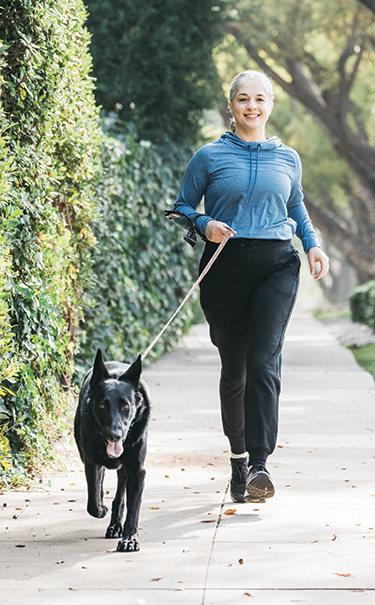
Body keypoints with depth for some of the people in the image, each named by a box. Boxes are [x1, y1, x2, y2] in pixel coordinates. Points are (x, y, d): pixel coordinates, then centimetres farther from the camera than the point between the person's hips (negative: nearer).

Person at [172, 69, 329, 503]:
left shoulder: (287, 158, 12)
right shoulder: (210, 157, 4)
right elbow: (183, 208, 9)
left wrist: (313, 243, 11)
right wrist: (205, 224, -11)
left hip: (276, 265, 0)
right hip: (226, 267, 0)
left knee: (264, 361, -16)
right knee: (234, 367, 6)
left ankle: (259, 464, -20)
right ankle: (238, 455, 24)